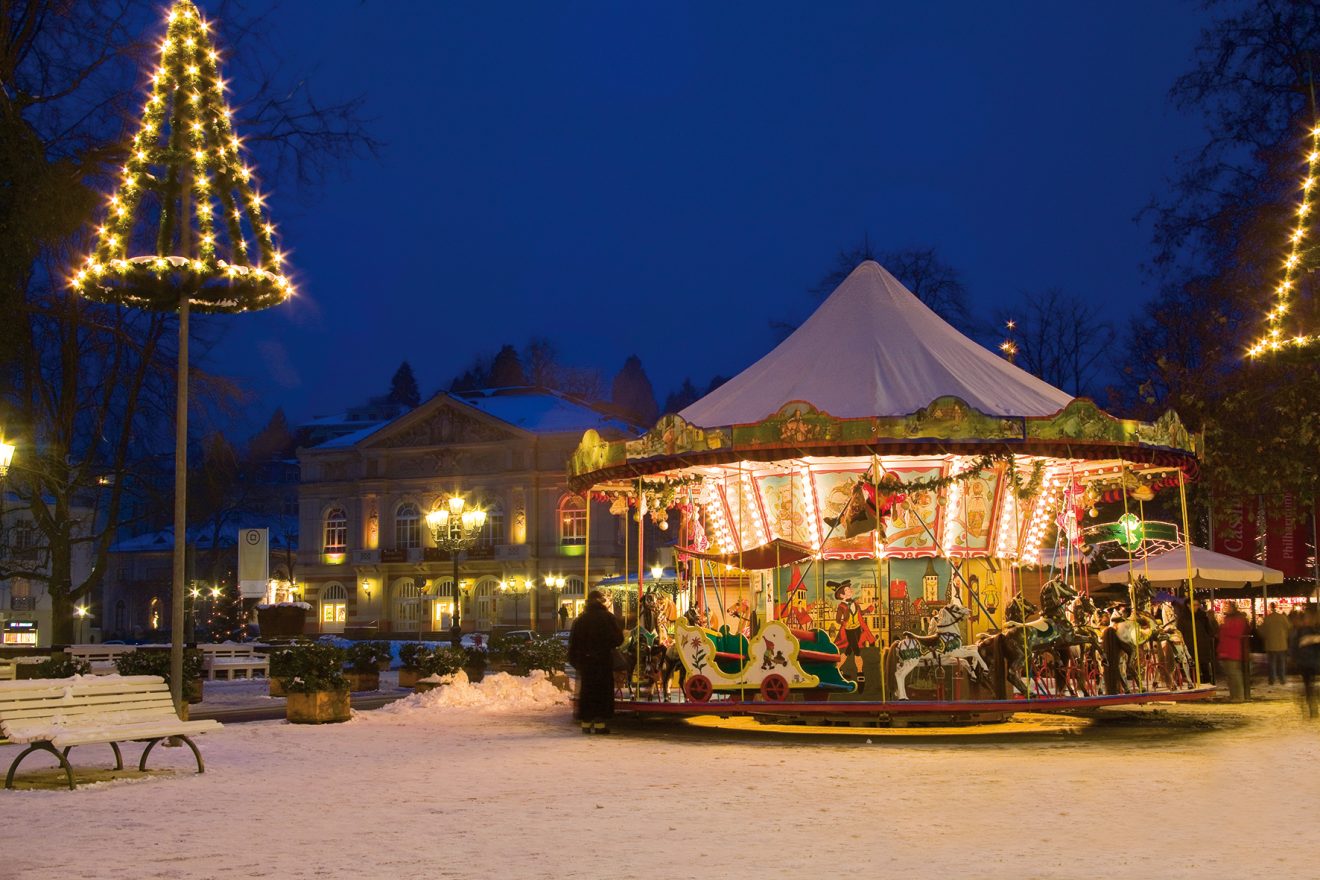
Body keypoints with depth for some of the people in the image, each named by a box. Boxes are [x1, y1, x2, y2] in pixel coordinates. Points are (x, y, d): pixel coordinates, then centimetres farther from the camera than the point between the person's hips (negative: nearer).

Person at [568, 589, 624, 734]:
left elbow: (573, 642, 6)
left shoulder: (580, 619, 4)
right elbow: (618, 639, -5)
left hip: (585, 661, 4)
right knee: (603, 691, 3)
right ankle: (600, 723, 0)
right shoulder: (607, 617, -7)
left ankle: (586, 722, 9)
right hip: (603, 661, -4)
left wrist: (574, 660, 12)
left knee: (586, 691, 10)